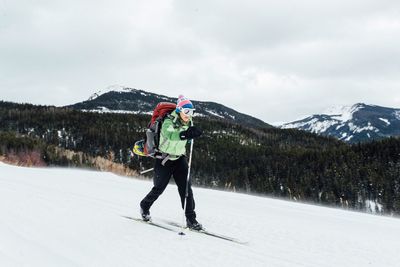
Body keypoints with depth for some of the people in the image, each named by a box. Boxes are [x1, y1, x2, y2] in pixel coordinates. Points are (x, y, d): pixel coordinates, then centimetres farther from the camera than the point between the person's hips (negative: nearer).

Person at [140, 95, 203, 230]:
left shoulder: (188, 123, -2)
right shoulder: (168, 122, -22)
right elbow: (169, 135, -45)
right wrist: (185, 134, -57)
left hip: (179, 159, 5)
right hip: (164, 159, -5)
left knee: (186, 188, -7)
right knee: (159, 188, 5)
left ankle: (191, 219, -3)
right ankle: (144, 206, 33)